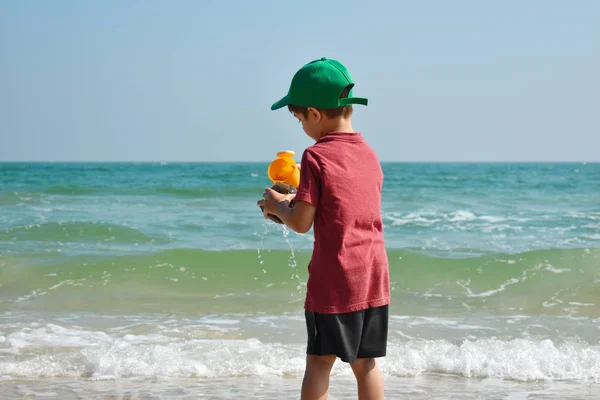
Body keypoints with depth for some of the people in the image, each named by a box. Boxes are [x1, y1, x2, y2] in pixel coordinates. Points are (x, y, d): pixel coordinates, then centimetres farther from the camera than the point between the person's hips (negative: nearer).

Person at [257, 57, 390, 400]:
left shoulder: (316, 157, -11)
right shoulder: (370, 155, 9)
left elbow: (301, 223, -11)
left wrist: (277, 205, 8)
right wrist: (295, 202, 19)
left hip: (333, 281, -6)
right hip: (374, 279, 6)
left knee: (319, 361, 3)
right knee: (365, 362, 11)